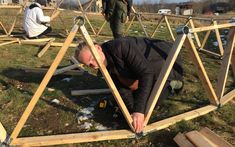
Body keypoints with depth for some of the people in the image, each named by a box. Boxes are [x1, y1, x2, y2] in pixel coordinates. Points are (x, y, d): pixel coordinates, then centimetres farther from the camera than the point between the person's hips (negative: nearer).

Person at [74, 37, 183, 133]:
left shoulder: (120, 47, -35)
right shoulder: (106, 66, -8)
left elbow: (146, 73, -39)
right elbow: (122, 88, -9)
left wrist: (139, 110, -42)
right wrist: (133, 111, -24)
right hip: (152, 70, 8)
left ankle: (170, 83, 8)